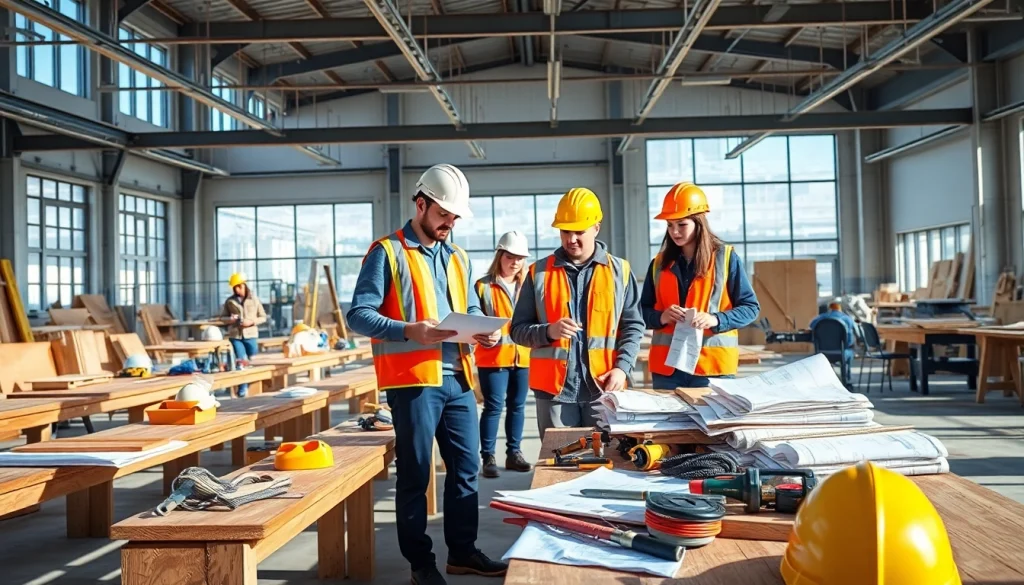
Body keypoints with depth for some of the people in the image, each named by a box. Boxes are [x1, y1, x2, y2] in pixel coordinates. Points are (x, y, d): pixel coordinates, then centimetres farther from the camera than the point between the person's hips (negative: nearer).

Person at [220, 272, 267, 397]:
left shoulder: (254, 299, 1)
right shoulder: (230, 301, 4)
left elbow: (263, 317, 4)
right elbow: (222, 317, 11)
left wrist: (252, 321, -13)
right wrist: (230, 319, -12)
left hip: (250, 335, 0)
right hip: (235, 335, 0)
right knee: (241, 362, -2)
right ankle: (243, 388, 6)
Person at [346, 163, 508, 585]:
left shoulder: (458, 257, 17)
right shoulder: (388, 252, -4)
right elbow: (358, 314, -10)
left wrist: (487, 331, -3)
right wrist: (409, 331, -25)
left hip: (458, 378, 7)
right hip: (413, 379, -6)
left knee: (465, 467, 12)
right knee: (414, 474, 3)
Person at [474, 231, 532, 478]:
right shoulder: (484, 286, -2)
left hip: (522, 356, 5)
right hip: (493, 357, -4)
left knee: (517, 406, 10)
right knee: (493, 407, -4)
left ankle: (513, 453, 21)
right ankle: (488, 457, 3)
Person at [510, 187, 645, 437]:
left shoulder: (619, 271, 6)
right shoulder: (539, 273, 5)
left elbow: (633, 327, 7)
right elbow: (518, 329, 6)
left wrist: (622, 368, -6)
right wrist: (548, 332, -14)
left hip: (604, 388, 0)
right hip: (554, 389, 0)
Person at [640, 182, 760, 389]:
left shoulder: (726, 258, 1)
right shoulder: (659, 263, 10)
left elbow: (750, 307, 1)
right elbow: (642, 311, 12)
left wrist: (715, 319, -16)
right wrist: (661, 317, -10)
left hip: (713, 365, -3)